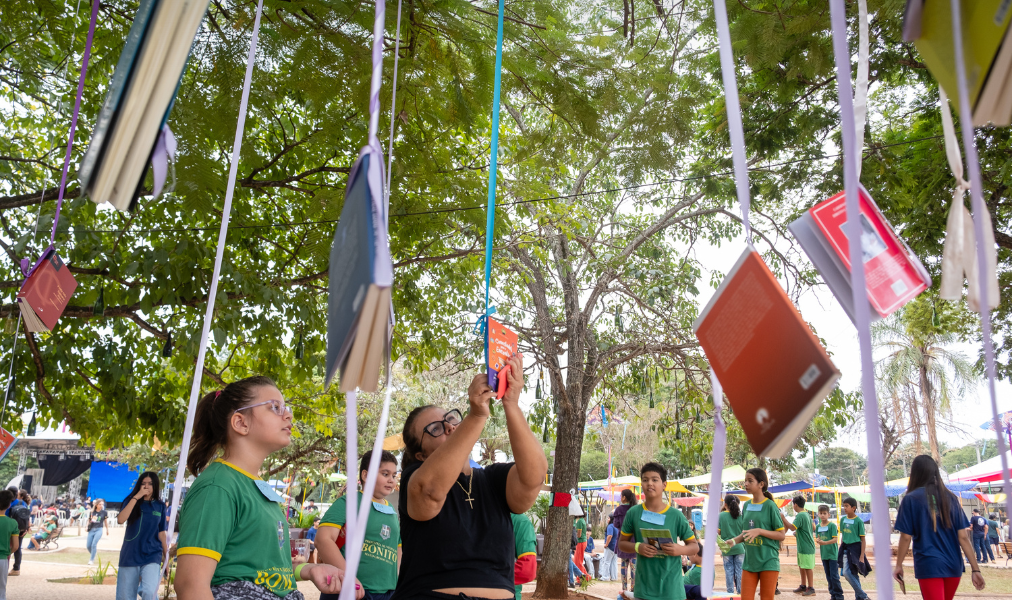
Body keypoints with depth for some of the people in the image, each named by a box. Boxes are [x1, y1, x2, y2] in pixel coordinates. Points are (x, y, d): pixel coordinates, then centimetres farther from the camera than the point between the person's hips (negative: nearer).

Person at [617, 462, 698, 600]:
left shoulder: (676, 515, -3)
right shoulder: (633, 513, -1)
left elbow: (695, 546, 5)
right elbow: (622, 542, 9)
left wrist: (680, 550, -16)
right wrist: (637, 547, -12)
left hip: (672, 588, -1)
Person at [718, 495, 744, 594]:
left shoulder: (721, 516, -7)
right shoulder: (741, 515, -2)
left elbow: (718, 532, -4)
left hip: (727, 548, -1)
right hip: (740, 548, 1)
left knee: (729, 571, 6)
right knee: (740, 571, 7)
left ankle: (730, 592, 9)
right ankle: (740, 592, 11)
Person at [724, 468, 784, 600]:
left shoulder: (770, 506, -8)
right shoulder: (747, 505, 9)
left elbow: (781, 535, -8)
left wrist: (760, 531, -21)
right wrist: (734, 540, -1)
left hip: (768, 562, -5)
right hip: (749, 561, 5)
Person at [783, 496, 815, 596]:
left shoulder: (800, 516, -19)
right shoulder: (807, 514, 12)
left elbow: (792, 527, -29)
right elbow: (813, 528, 22)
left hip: (806, 547, -10)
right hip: (802, 546, 10)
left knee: (808, 568, -1)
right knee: (801, 566, 16)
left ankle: (811, 588, 6)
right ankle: (803, 586, 25)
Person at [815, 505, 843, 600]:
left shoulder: (832, 525, -8)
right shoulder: (818, 526, 9)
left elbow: (835, 539, -13)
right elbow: (817, 538, 9)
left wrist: (824, 542, -26)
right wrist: (817, 540, -14)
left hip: (833, 554, -6)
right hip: (824, 554, 6)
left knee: (834, 576, -5)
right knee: (828, 577, 11)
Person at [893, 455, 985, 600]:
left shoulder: (911, 499, -6)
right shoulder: (950, 498, 5)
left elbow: (906, 537, -7)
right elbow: (963, 537, 1)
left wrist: (898, 565, 3)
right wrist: (975, 568, 4)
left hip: (928, 566, -5)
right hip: (953, 566, 5)